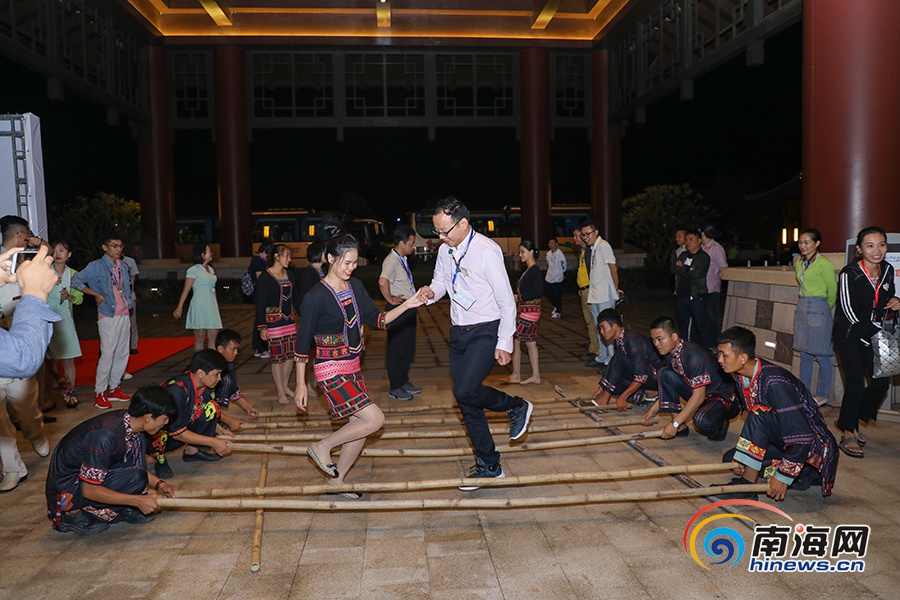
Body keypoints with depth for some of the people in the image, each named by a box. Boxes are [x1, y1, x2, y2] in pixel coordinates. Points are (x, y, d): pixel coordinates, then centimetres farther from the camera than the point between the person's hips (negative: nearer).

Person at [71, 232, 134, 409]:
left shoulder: (123, 266, 12)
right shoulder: (97, 266, -9)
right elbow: (76, 280, -14)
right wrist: (96, 295, -13)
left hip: (124, 315, 7)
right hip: (108, 316, -7)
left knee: (122, 353, 9)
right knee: (108, 354, -10)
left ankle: (114, 388, 20)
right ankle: (99, 393, -1)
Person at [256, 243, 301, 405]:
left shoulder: (290, 274, 8)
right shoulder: (265, 278, -10)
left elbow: (296, 297, 16)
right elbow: (260, 304, -10)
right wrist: (262, 327, -12)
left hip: (290, 321, 6)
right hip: (274, 322, -6)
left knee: (290, 354, 10)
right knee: (277, 357, 0)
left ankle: (285, 385, 27)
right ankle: (281, 392, 10)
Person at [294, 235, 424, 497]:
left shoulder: (355, 286, 5)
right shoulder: (316, 297, -16)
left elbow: (376, 319, 9)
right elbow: (303, 343, -12)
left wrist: (406, 305, -5)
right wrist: (301, 384, -10)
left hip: (352, 366, 8)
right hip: (331, 369, -8)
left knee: (360, 427, 11)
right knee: (375, 418, -13)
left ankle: (336, 481, 29)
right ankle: (322, 446, 6)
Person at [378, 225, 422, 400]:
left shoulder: (403, 260, 14)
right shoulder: (392, 261, -18)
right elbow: (383, 282, -37)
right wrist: (391, 300, -24)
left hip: (408, 309, 10)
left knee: (408, 348, 18)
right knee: (396, 349, 1)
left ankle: (403, 381, 32)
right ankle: (395, 388, 11)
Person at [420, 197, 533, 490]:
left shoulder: (487, 251, -18)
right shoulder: (445, 250, 3)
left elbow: (507, 301, -15)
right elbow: (440, 280, 20)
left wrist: (504, 344, -15)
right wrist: (431, 292, -4)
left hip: (485, 333, -7)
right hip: (458, 333, 7)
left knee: (465, 391, -23)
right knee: (466, 403, 8)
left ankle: (517, 407, 6)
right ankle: (489, 466, 22)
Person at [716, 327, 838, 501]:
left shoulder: (775, 382, -31)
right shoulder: (742, 376, -3)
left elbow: (802, 437, -31)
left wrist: (783, 477, -26)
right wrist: (744, 459, 5)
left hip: (813, 445, -9)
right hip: (782, 441, 10)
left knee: (760, 415, -30)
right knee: (731, 458, 4)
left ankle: (747, 485, -23)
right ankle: (805, 474, 6)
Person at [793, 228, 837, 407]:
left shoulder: (824, 263, -12)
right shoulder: (799, 263, 11)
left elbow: (833, 290, -5)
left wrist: (825, 308, 7)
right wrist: (804, 304, 16)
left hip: (818, 310, -8)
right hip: (802, 309, 8)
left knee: (822, 356, 0)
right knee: (805, 355, 13)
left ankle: (823, 395, 11)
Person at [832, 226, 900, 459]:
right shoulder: (849, 274, -18)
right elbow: (849, 310, -17)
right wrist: (871, 335, -16)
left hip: (873, 333, 6)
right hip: (849, 334, -6)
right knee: (856, 384, -7)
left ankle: (849, 421, 24)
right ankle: (847, 434, 9)